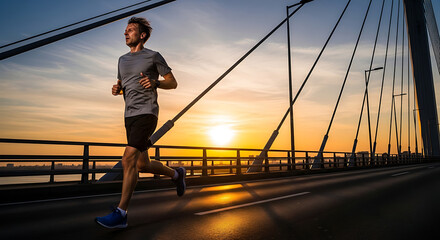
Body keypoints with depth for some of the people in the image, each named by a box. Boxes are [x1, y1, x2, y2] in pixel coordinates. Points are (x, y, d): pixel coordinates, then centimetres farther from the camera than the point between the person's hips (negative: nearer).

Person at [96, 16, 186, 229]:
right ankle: (176, 174, 33)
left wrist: (154, 83, -15)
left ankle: (120, 214, -12)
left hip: (147, 113, -7)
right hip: (130, 116, 7)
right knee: (143, 165, 9)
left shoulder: (154, 56, 3)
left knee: (128, 160, -19)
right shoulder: (123, 60, 21)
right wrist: (116, 89, 4)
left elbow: (173, 83, 5)